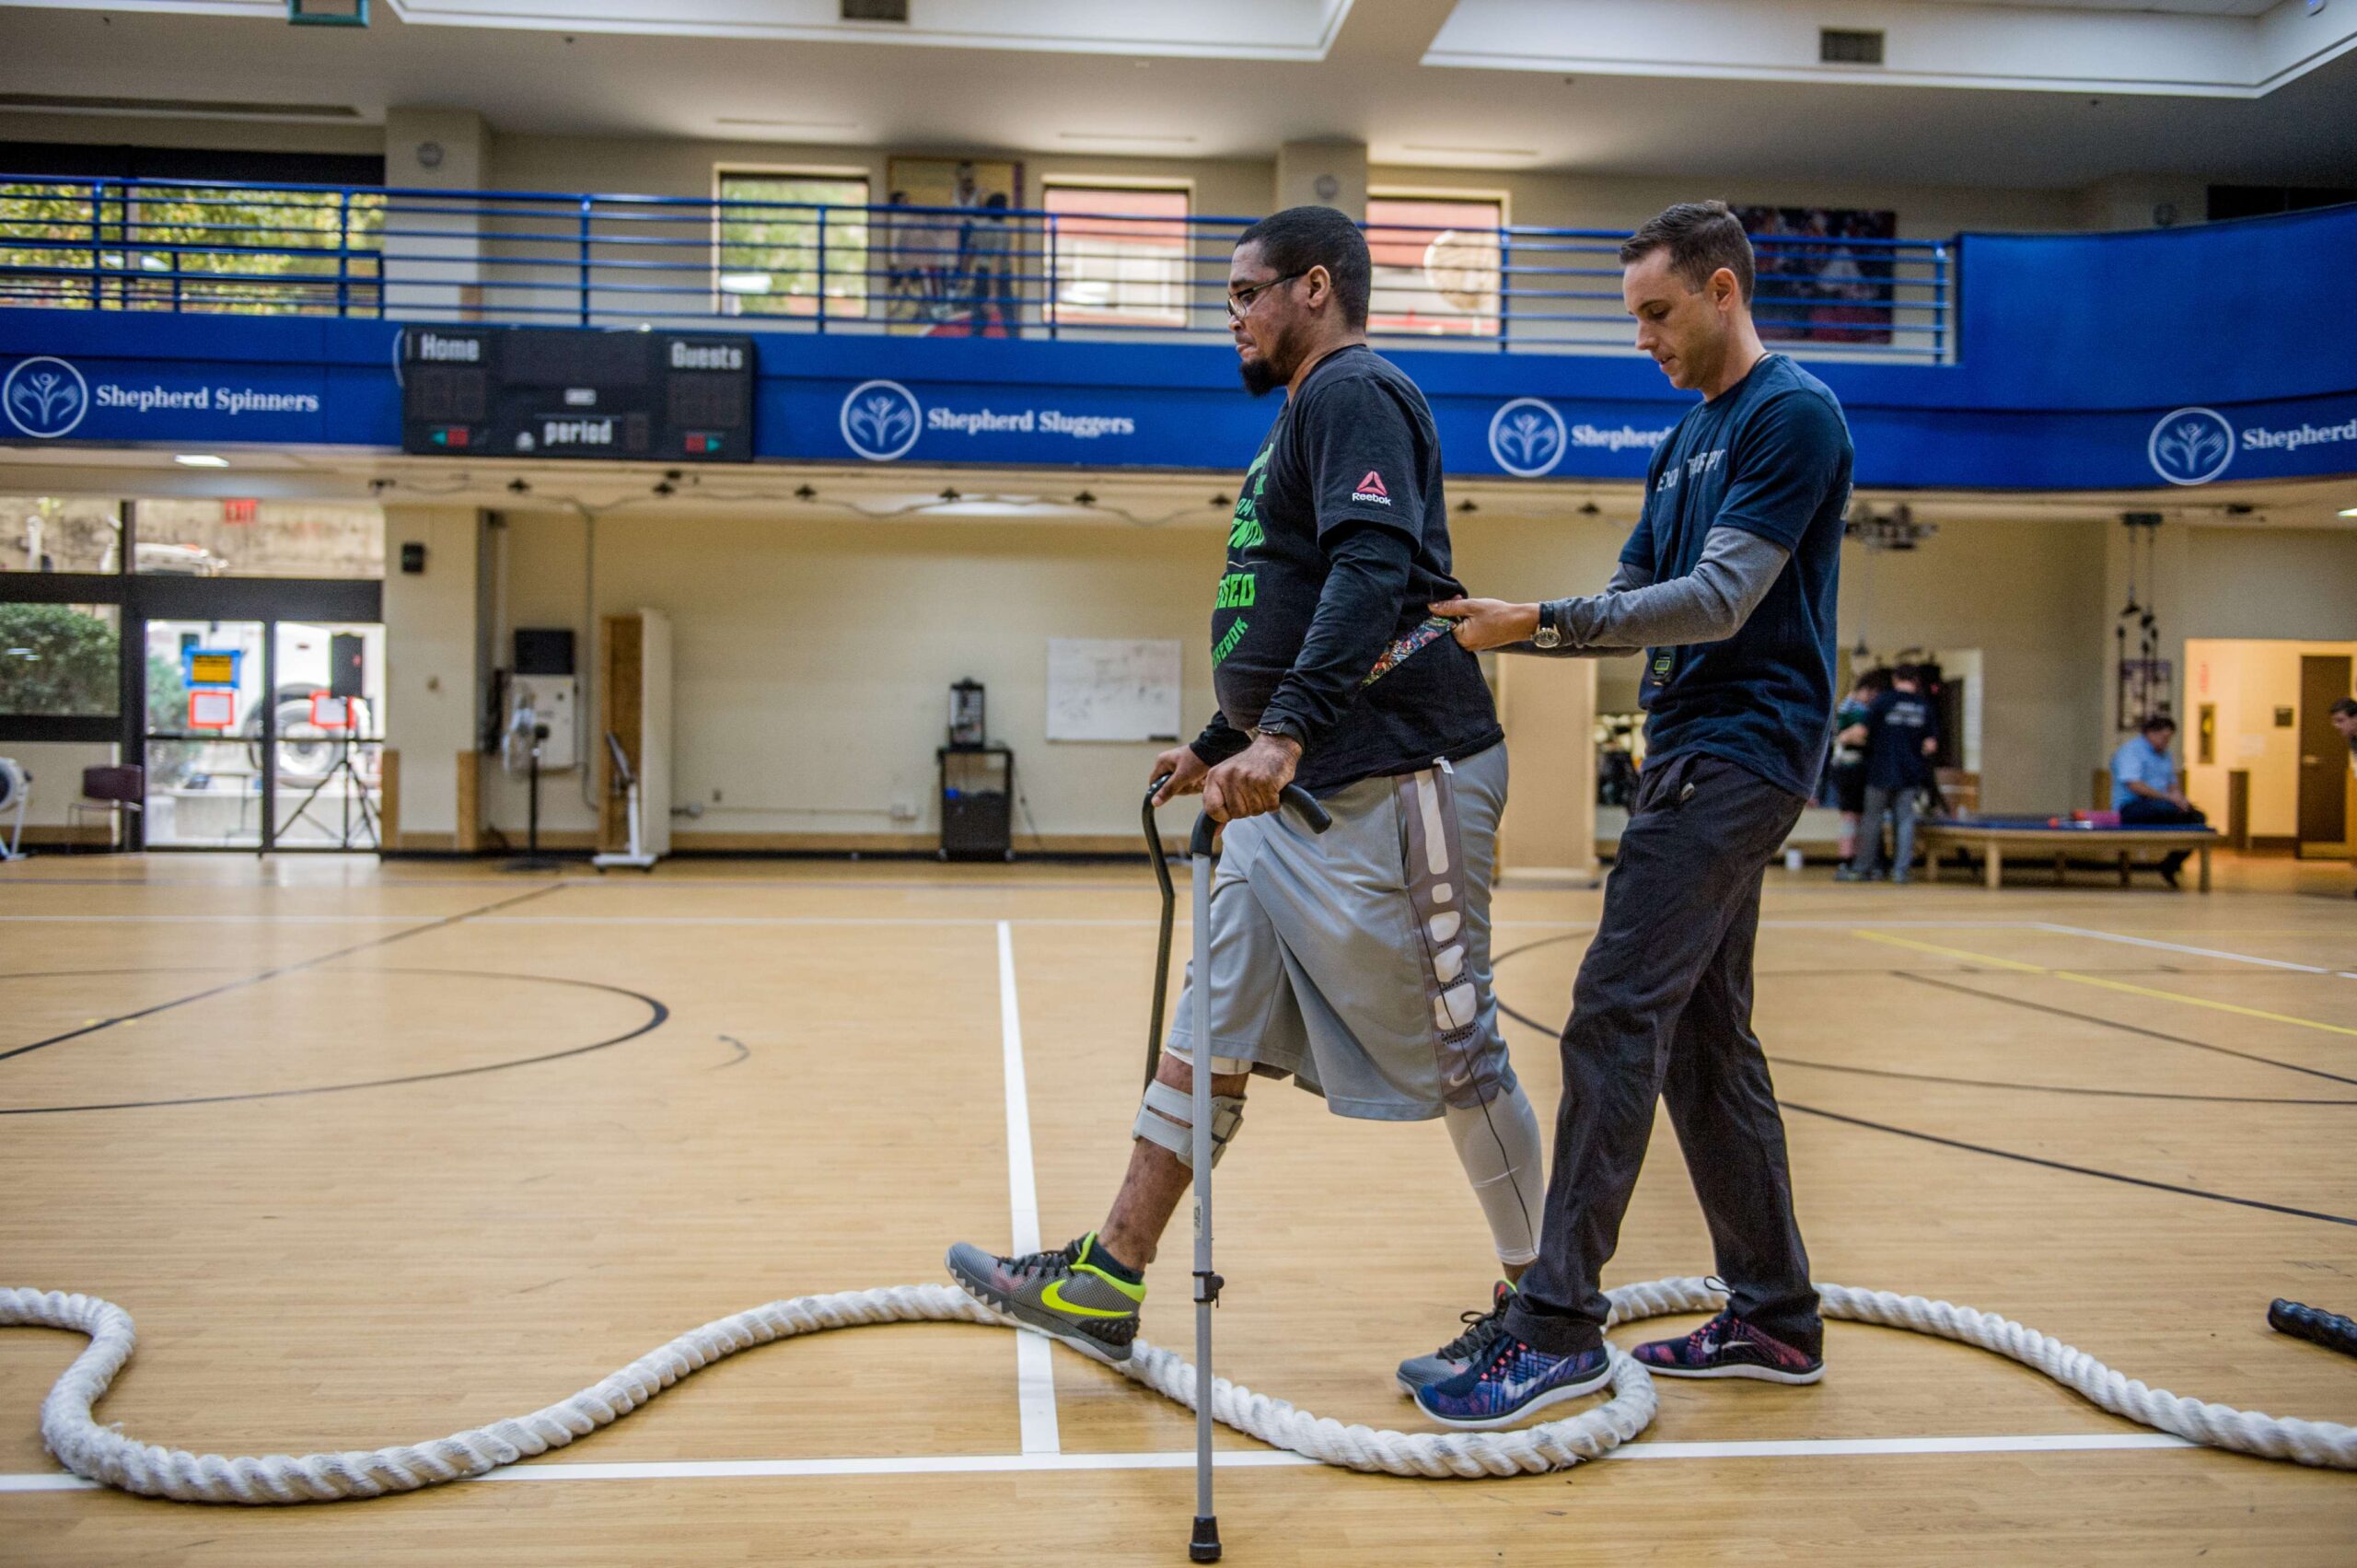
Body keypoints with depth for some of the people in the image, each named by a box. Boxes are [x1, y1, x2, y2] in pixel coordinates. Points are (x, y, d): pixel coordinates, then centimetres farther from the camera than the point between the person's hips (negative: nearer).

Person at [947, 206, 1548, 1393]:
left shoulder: (1354, 393, -9)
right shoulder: (1312, 410, 22)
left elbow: (1373, 575, -26)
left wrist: (1284, 733, -35)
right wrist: (1220, 746, 29)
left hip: (1397, 777, -11)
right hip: (1306, 786, 11)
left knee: (1453, 1045, 0)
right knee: (1213, 1020, 9)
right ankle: (1105, 1283, 15)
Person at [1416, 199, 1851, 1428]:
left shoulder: (1792, 415, -9)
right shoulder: (1687, 438, 19)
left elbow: (1720, 600, -18)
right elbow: (1636, 599, 19)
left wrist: (1541, 621, -21)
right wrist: (1507, 627, 5)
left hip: (1739, 752, -10)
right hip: (1697, 752, 10)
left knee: (1617, 1016, -13)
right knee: (1705, 1036, 11)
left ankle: (1559, 1325, -9)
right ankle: (1775, 1319, 20)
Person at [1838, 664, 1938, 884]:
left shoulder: (1883, 700, -6)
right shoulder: (1924, 707, 3)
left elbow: (1862, 730, -12)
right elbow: (1931, 744, 1)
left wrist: (1846, 733, 7)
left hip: (1881, 771, -2)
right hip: (1910, 773, 2)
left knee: (1872, 818, 5)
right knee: (1905, 820, 6)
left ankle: (1860, 868, 10)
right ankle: (1901, 870, 2)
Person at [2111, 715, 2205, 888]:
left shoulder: (2164, 754, 21)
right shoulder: (2131, 750, -7)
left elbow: (2172, 786, 21)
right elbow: (2134, 785, -19)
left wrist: (2180, 798, -4)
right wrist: (2168, 797, -22)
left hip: (2157, 806, 9)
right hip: (2131, 808, -9)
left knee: (2197, 818, -12)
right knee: (2173, 809, -34)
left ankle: (2169, 866, -1)